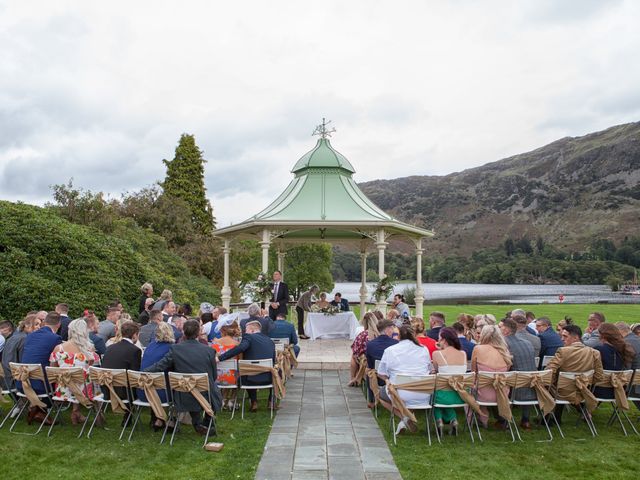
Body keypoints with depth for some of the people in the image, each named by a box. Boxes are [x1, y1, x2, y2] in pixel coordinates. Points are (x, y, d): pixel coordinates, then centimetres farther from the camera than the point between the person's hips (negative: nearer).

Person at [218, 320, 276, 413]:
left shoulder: (249, 337, -3)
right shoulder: (270, 341, 12)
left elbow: (240, 348, -22)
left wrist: (220, 357, -22)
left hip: (252, 379, -3)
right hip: (268, 379, 3)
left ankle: (254, 402, 26)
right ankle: (271, 401, 34)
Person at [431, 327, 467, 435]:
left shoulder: (437, 354, -12)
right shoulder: (463, 354, 0)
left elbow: (436, 371, 4)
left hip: (445, 396, -4)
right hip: (462, 396, 4)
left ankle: (439, 419, 13)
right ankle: (452, 418, 18)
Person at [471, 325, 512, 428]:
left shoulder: (478, 349, -9)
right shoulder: (505, 351, 0)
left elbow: (473, 371, 4)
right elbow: (506, 370, 14)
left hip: (485, 396, -4)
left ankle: (484, 418, 33)